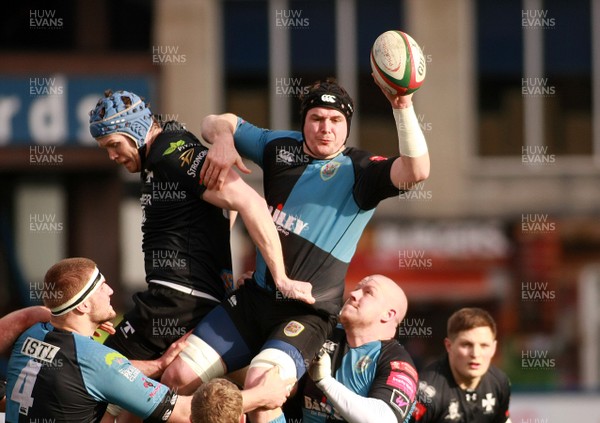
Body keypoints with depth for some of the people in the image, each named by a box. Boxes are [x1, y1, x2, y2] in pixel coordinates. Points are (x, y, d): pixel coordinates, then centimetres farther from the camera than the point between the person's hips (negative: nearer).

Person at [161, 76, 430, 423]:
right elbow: (216, 122, 18)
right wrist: (222, 140, -6)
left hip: (307, 314, -6)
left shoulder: (360, 171, -6)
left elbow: (416, 171, -24)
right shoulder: (281, 147, 9)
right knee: (178, 376, -2)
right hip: (254, 299, 6)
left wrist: (403, 106, -34)